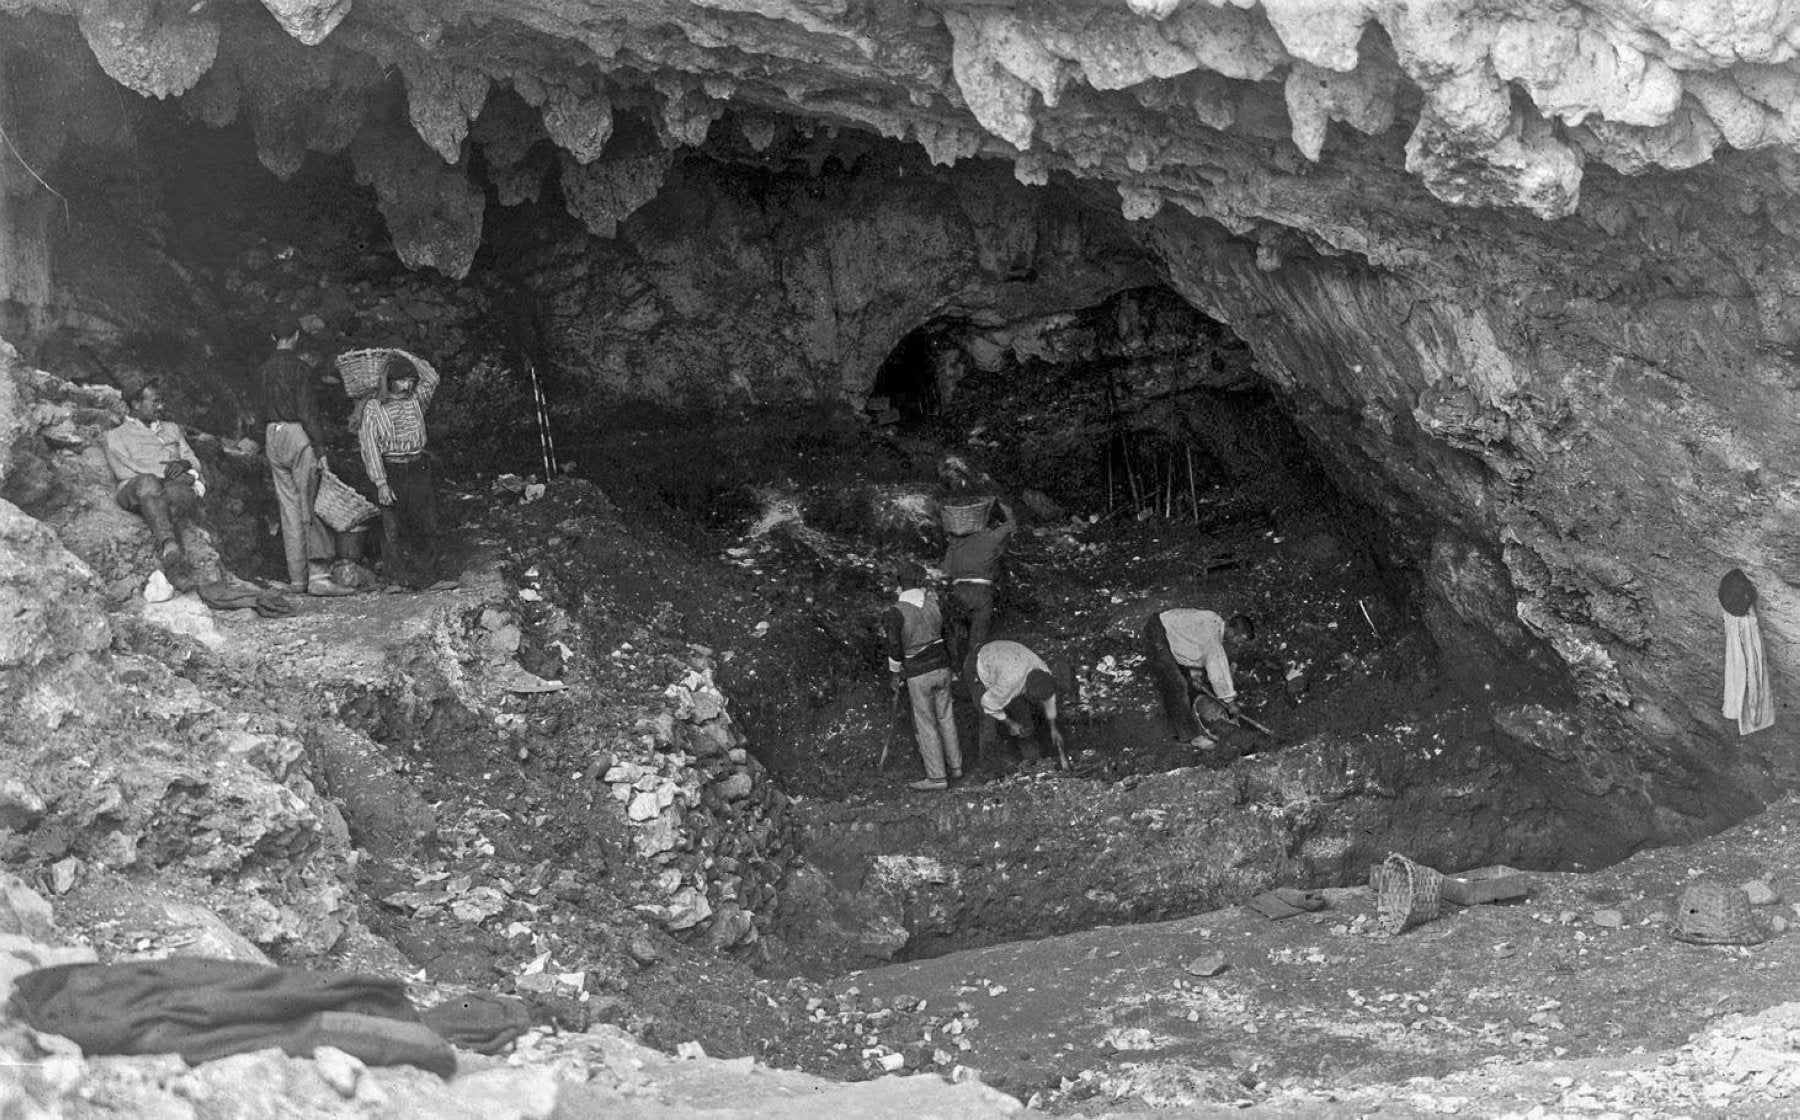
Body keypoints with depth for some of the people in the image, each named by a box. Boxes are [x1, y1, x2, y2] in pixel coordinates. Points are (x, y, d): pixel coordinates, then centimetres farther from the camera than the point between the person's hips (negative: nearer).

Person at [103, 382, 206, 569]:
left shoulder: (172, 429, 33)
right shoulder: (117, 436, 20)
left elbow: (194, 461, 24)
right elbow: (124, 469, 2)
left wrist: (184, 464, -3)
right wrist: (165, 471, -8)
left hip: (176, 484, 3)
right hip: (134, 489, -2)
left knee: (175, 490, -38)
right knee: (147, 481, -41)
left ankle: (165, 552, -56)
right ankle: (168, 542, -61)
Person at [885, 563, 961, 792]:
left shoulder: (896, 612, -18)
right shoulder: (932, 600, -4)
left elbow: (895, 648, -15)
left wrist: (895, 674, 0)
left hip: (918, 674, -5)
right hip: (942, 667, 5)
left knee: (925, 724, 6)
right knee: (944, 717, 20)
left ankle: (937, 777, 11)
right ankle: (954, 765, 30)